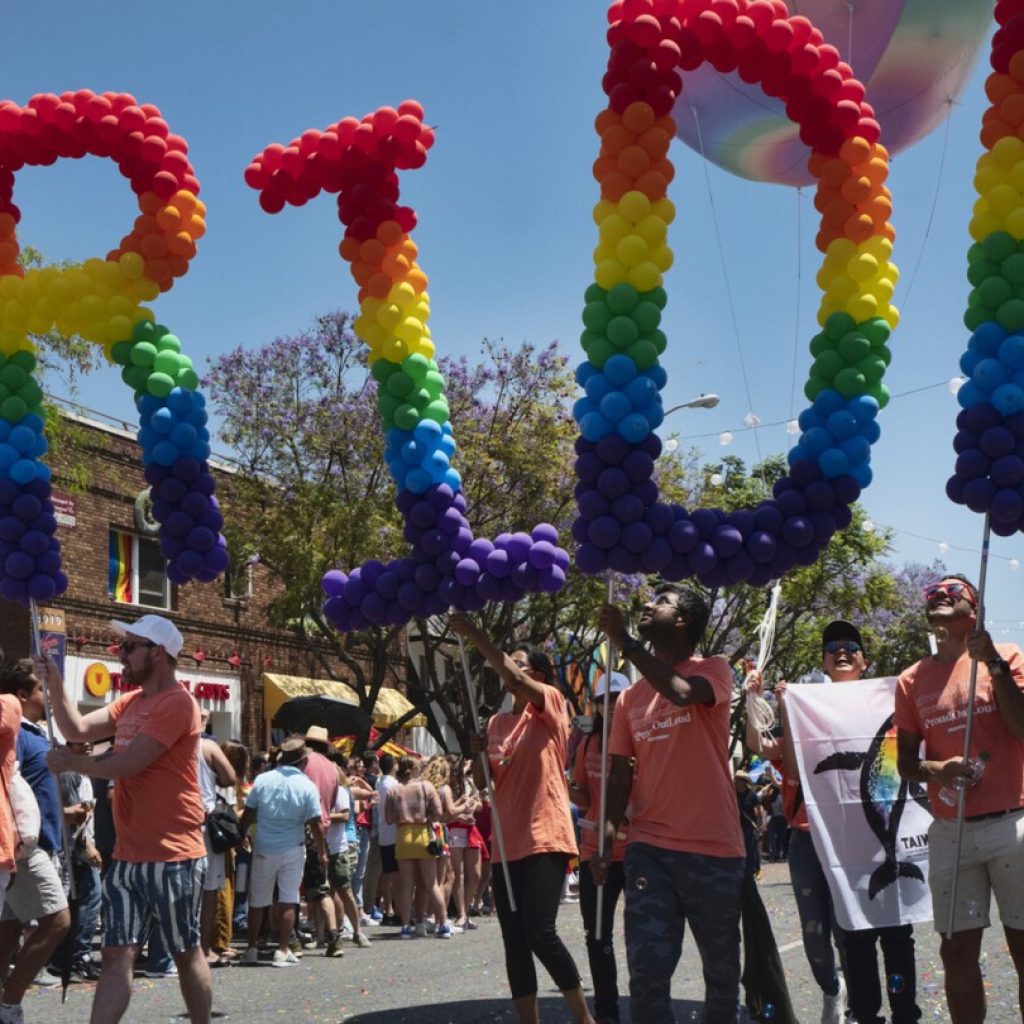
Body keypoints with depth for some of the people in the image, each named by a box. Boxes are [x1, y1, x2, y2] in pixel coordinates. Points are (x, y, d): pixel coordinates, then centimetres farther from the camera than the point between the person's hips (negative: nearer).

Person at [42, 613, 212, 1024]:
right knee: (116, 958, 4)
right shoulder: (130, 702, 15)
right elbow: (78, 728, 8)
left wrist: (71, 763, -4)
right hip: (126, 857, 8)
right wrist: (54, 682, -3)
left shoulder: (176, 704, -15)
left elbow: (125, 765, -19)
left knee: (186, 954, 7)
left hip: (172, 858, -8)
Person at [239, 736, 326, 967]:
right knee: (288, 900, 5)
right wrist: (322, 852, 3)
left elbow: (247, 815, 0)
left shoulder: (262, 780, -3)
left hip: (264, 849, 2)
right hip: (292, 849, -2)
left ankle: (251, 949, 19)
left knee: (257, 900, 12)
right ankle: (283, 951, 3)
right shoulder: (307, 786, -7)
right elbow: (316, 824, -7)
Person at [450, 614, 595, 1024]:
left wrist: (474, 634, -21)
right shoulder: (497, 722, 16)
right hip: (507, 843, 7)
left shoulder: (551, 704, -1)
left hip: (545, 839, -7)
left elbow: (512, 678, -20)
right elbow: (483, 782, 15)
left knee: (540, 934, -13)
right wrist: (478, 754, -5)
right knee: (514, 941, 6)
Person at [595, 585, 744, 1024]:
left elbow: (682, 692, -23)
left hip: (713, 848, -3)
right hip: (648, 847, 3)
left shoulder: (714, 670, 0)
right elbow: (621, 774, 13)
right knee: (646, 969, -6)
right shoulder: (631, 696, 14)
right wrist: (607, 834, -2)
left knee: (721, 967, 10)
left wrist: (624, 641, -17)